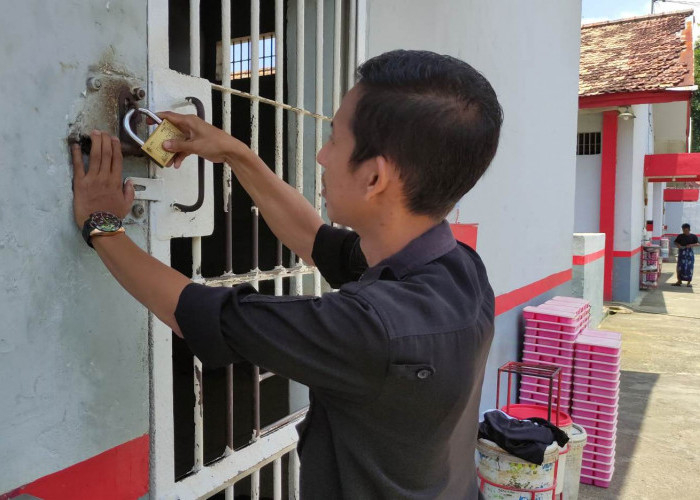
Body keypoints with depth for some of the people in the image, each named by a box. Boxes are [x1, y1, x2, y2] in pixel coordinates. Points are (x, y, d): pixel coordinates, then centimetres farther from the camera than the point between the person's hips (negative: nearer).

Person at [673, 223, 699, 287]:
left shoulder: (693, 236, 2)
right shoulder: (680, 236, 5)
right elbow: (675, 242, 12)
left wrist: (691, 245, -16)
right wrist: (678, 245, -9)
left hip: (690, 253, -1)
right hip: (682, 252, 1)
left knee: (689, 267, 0)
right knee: (680, 267, -1)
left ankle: (689, 282, 9)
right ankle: (679, 281, 10)